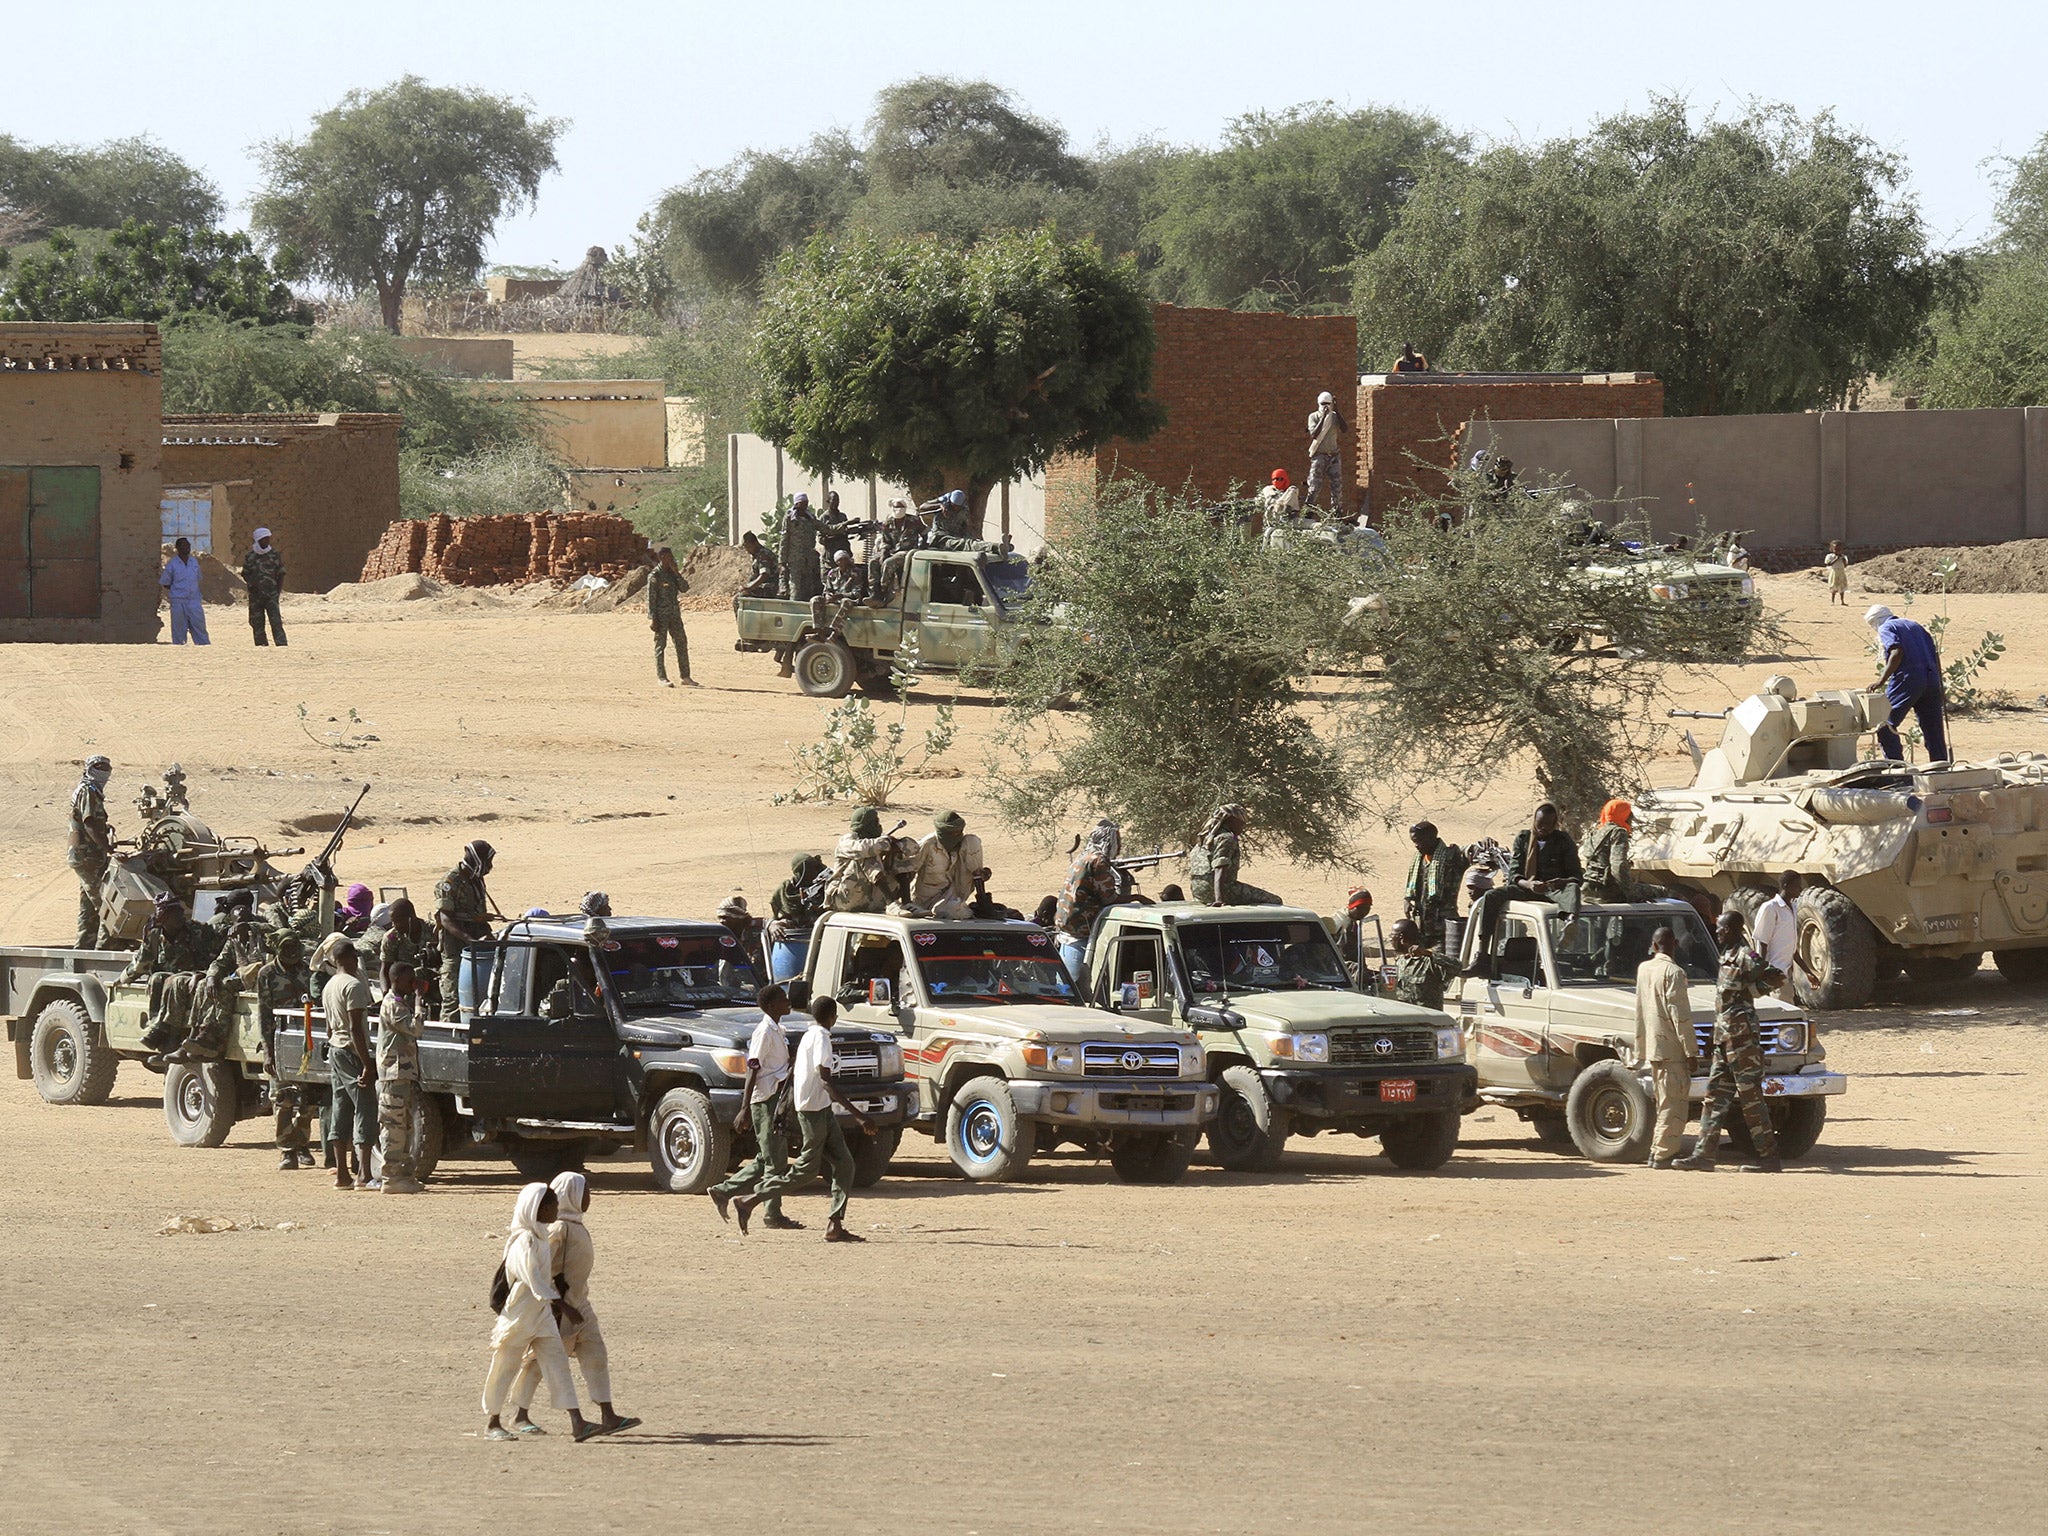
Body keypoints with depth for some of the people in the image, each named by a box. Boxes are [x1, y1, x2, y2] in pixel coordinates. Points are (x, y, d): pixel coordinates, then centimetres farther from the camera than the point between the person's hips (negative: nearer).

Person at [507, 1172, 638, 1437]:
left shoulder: (575, 1226, 13)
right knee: (539, 1359, 1)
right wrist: (561, 1305, -25)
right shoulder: (559, 1228, -18)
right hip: (557, 1306, -9)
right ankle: (520, 1417, 12)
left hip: (577, 1304, 9)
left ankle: (607, 1416, -2)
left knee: (595, 1356, 2)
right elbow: (541, 1268, -23)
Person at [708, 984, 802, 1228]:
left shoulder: (777, 1031, 15)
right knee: (774, 1161, -5)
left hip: (776, 1101, 10)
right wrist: (744, 1109, -22)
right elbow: (752, 1071, -18)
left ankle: (723, 1192, 18)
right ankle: (774, 1214, 1)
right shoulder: (765, 1032, -14)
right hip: (765, 1100, -10)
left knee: (767, 1160, 13)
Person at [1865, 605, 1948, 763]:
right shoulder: (1915, 626, 24)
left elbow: (1897, 652, -16)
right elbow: (1936, 656, 19)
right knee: (1934, 732, 10)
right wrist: (1939, 689, 22)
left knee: (1885, 726, 2)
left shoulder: (1886, 628, 4)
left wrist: (1882, 680, -17)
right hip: (1931, 678, 7)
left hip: (1907, 679, -7)